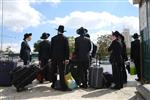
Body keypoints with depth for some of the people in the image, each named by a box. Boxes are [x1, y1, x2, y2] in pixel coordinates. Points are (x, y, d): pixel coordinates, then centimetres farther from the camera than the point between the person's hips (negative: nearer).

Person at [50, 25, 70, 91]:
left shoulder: (53, 38, 3)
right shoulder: (65, 38, -3)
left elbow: (51, 48, 3)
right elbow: (67, 49, -7)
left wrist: (51, 57, 9)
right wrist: (67, 58, -6)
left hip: (54, 57, 2)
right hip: (61, 58, -2)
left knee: (54, 71, 13)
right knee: (61, 72, -2)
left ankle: (53, 84, 21)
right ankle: (63, 87, -4)